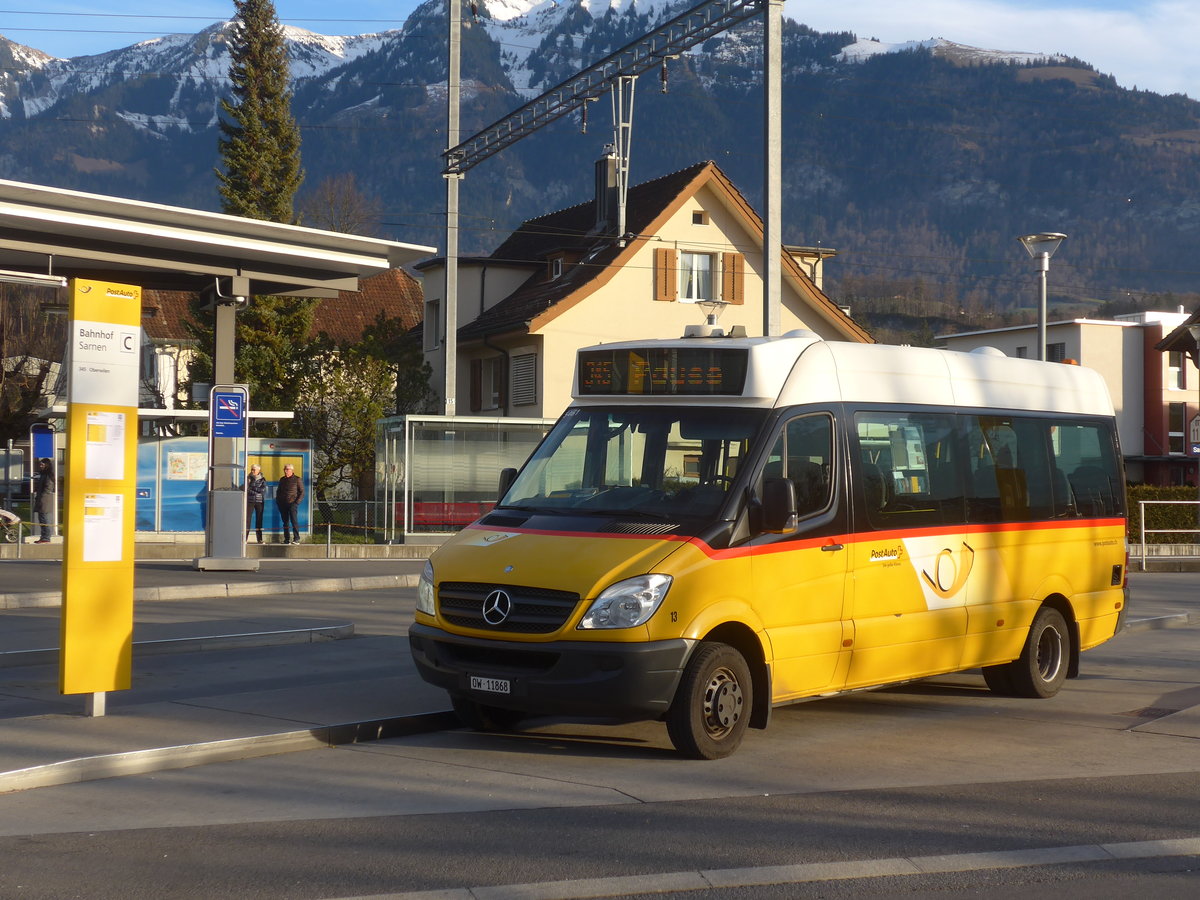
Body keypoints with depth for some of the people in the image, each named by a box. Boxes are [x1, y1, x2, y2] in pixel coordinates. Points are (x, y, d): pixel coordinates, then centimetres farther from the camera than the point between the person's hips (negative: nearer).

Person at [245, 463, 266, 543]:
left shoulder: (262, 479, 7)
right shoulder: (248, 478, 8)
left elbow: (263, 489, -7)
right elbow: (247, 489, -2)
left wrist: (252, 488, -8)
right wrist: (257, 490, -12)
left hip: (259, 501, 0)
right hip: (250, 501, 0)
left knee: (259, 519, 2)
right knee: (248, 519, -7)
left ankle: (260, 539, 6)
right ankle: (245, 538, -8)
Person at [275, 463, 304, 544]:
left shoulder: (297, 479, 0)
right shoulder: (282, 480, 16)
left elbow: (302, 492, 0)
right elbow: (278, 491, 26)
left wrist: (297, 502, -10)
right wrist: (277, 501, 12)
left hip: (292, 503, -5)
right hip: (282, 504, 5)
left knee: (294, 521, -14)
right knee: (285, 522, 6)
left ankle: (296, 539, -14)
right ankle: (286, 539, 10)